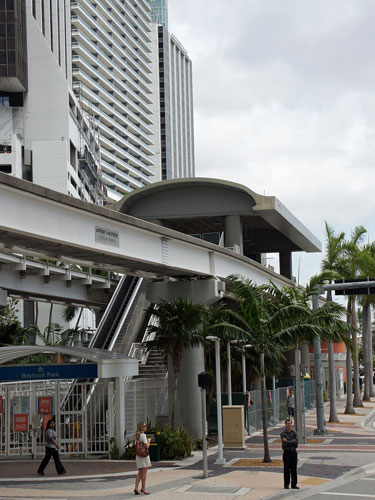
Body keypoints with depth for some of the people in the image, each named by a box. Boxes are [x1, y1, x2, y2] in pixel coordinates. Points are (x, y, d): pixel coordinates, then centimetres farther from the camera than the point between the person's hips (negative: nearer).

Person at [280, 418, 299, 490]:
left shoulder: (294, 433, 7)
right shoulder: (282, 433, -1)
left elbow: (296, 443, -6)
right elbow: (285, 443, -15)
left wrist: (288, 442, -10)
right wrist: (292, 442, -8)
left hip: (293, 452, 3)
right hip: (286, 452, -3)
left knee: (294, 469, 2)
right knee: (286, 469, -2)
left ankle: (294, 484, 6)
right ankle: (286, 485, 4)